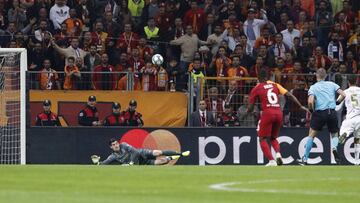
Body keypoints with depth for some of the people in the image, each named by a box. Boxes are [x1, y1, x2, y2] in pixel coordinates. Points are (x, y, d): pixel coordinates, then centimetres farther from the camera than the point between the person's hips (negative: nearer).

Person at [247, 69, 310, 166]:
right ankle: (278, 154, -8)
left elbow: (250, 108, 7)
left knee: (263, 139, 5)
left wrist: (247, 112, 29)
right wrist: (300, 106, 8)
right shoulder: (275, 85, 15)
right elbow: (289, 95, 6)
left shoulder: (256, 89, 7)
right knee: (273, 138, 21)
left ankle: (271, 160, -12)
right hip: (279, 113, 4)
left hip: (267, 113, -4)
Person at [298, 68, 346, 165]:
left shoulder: (313, 87, 1)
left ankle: (304, 159, 9)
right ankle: (334, 147, -16)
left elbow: (310, 101, -13)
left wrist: (312, 109, 6)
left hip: (320, 113, -2)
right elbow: (343, 95, 0)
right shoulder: (331, 84, 8)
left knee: (311, 135, 10)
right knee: (334, 135, 18)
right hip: (332, 112, 2)